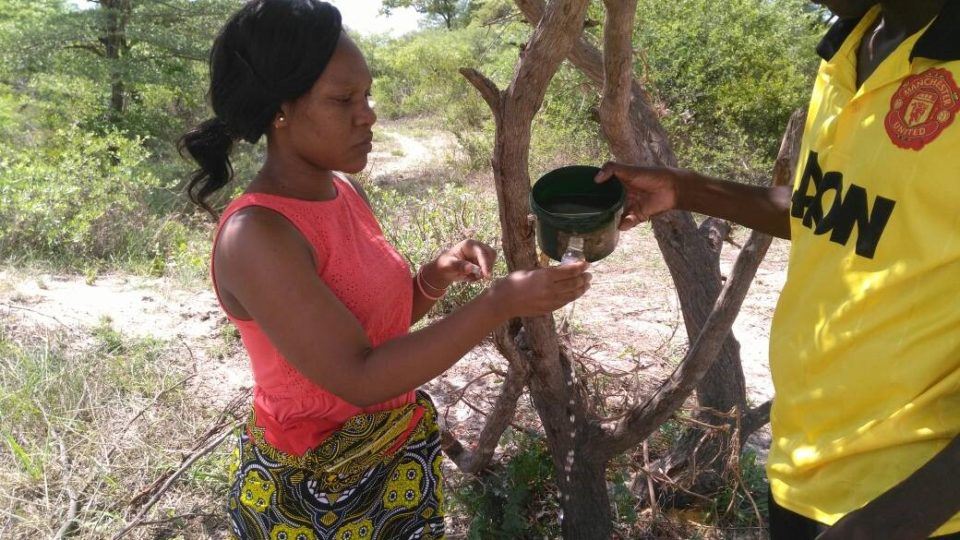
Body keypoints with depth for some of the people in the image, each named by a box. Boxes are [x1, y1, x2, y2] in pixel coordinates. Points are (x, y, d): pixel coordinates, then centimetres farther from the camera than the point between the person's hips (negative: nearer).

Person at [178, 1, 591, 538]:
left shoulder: (346, 191, -1)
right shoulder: (255, 234, -25)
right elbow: (361, 377, -28)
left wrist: (437, 277, -10)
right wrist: (500, 302, -29)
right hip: (320, 487, -7)